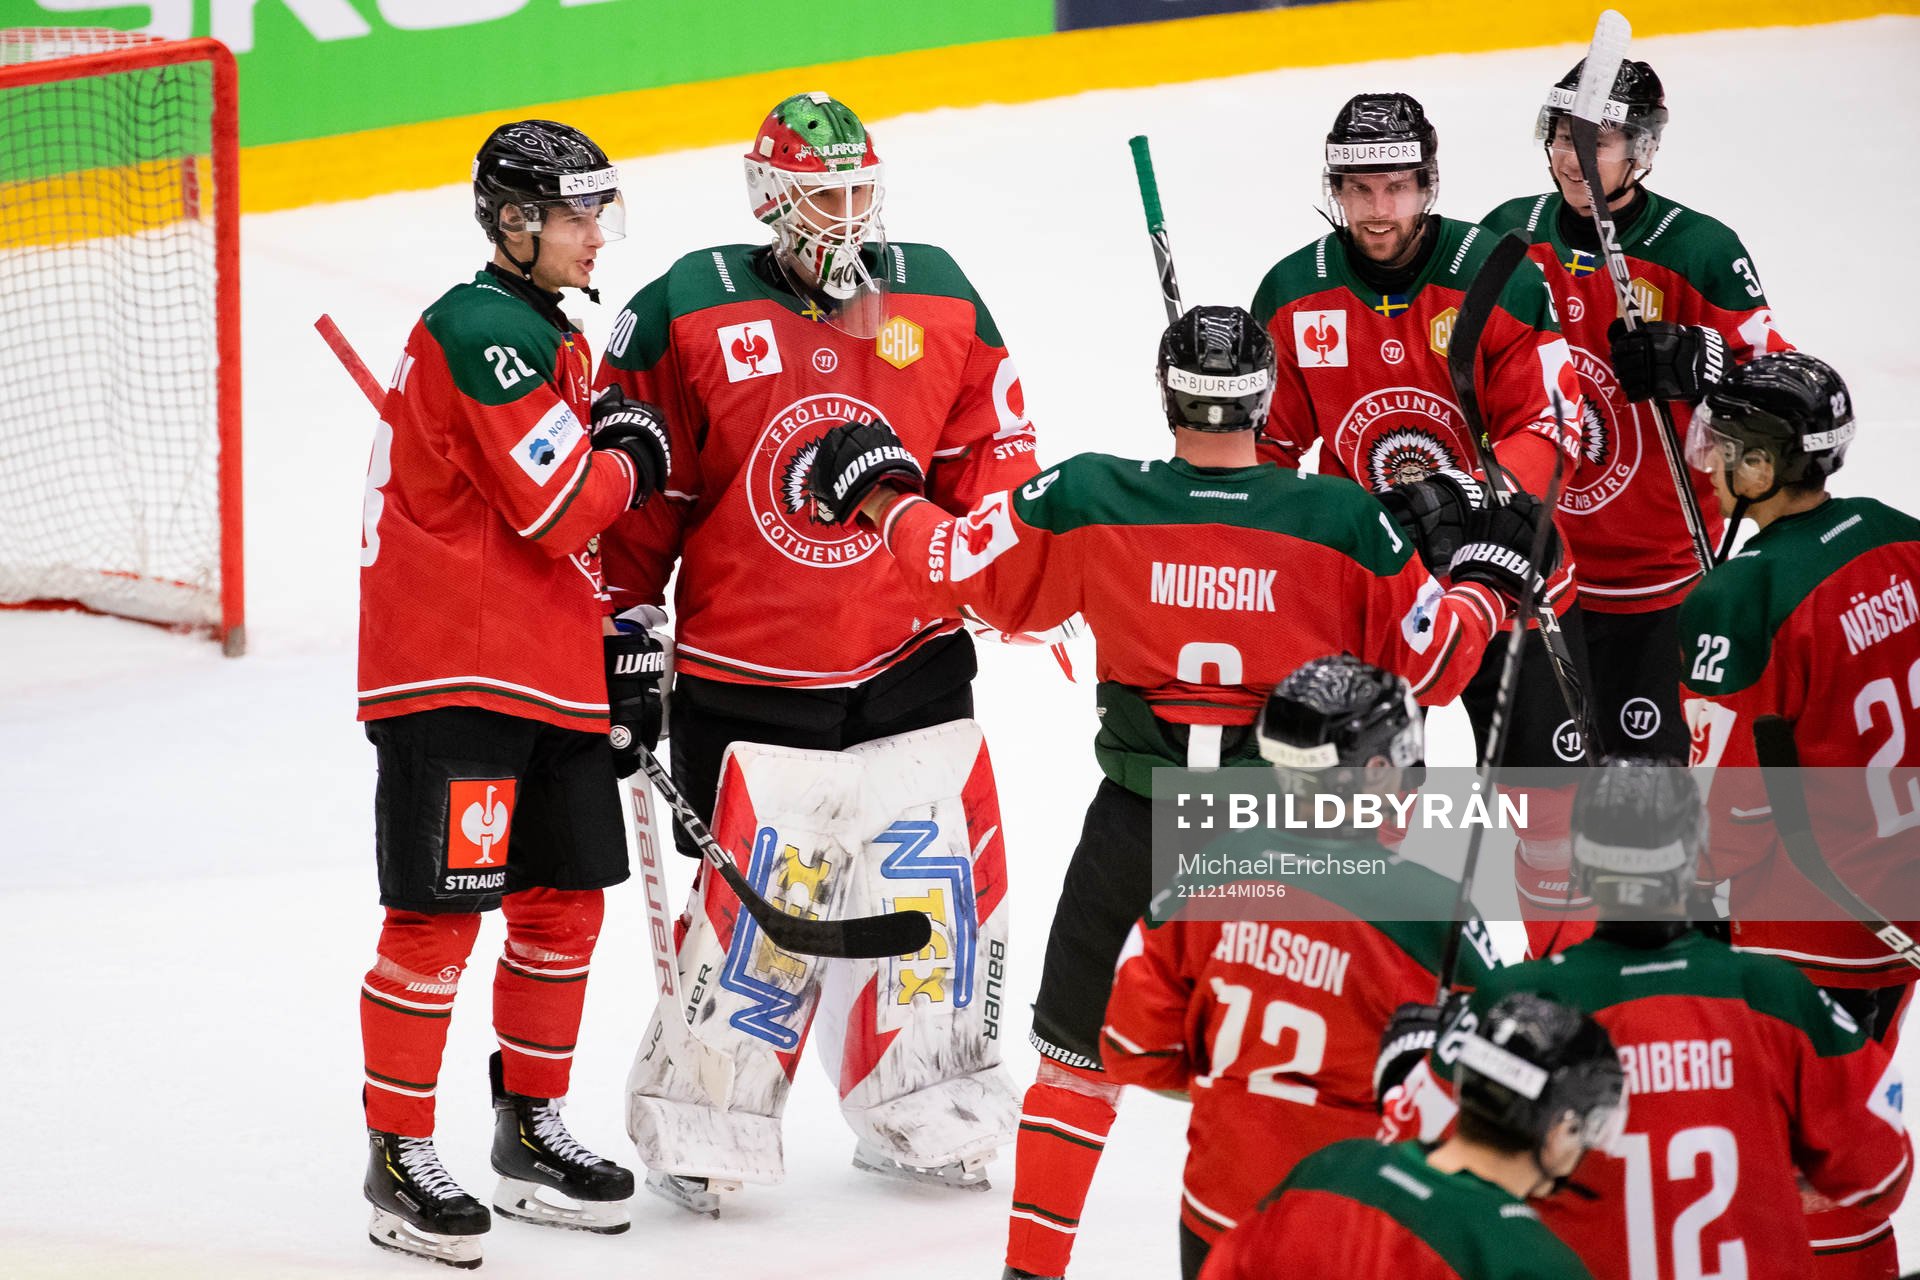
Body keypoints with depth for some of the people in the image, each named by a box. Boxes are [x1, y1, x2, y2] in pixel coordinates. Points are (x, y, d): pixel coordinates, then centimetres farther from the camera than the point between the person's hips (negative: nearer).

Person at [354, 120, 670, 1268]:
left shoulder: (553, 336, 17)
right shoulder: (485, 333, -16)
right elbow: (559, 509, -21)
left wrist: (613, 623, 17)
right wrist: (633, 461, -3)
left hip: (550, 675, 10)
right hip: (453, 672, -10)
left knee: (567, 901, 14)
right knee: (440, 914, -6)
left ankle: (532, 1129, 27)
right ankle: (400, 1158, 1)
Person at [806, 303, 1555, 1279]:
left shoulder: (1087, 502, -10)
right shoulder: (1344, 523, -11)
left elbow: (961, 568, 3)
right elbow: (1432, 665, -1)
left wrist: (882, 495, 22)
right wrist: (1490, 581, 19)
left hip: (1136, 827, 1)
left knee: (1079, 1044, 16)